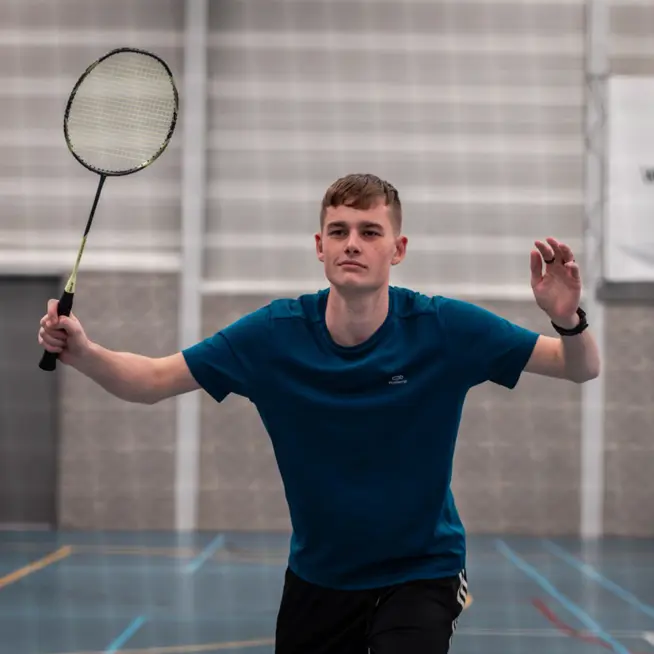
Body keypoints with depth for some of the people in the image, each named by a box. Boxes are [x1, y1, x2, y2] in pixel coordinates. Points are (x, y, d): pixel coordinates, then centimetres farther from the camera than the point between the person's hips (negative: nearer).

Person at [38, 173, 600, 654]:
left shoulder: (443, 329, -17)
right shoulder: (274, 334, -13)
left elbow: (582, 368, -12)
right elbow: (152, 380, -7)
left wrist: (567, 318, -35)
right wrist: (82, 351, -27)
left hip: (421, 571, -2)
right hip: (317, 577, 3)